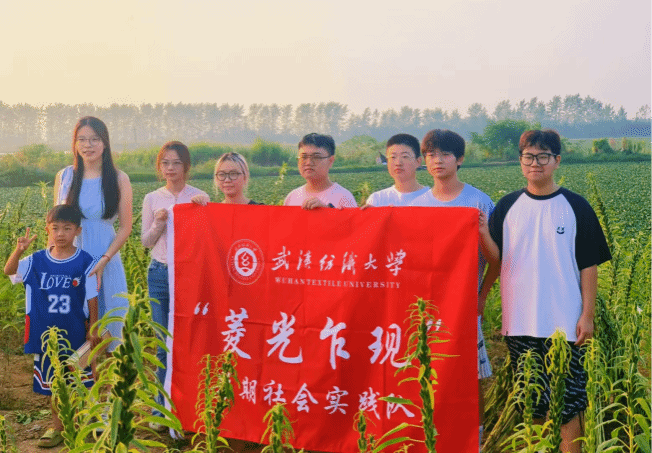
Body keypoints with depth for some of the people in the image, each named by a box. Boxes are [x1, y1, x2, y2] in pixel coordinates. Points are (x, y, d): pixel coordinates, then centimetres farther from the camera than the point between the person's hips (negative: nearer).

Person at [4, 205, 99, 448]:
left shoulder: (85, 262, -9)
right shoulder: (37, 261, -4)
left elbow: (91, 299, -4)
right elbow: (9, 271, -18)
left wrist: (93, 328, -3)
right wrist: (19, 250, -37)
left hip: (76, 334, -2)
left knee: (78, 382, 10)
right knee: (53, 382, 13)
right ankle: (57, 426, 27)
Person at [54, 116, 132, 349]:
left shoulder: (119, 179, -1)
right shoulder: (64, 177, 6)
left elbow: (125, 227, -1)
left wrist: (103, 260, -13)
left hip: (106, 261, -1)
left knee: (108, 323, 0)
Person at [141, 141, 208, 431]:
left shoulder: (200, 198, 2)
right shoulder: (152, 199, 8)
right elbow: (145, 242, 9)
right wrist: (158, 223, -10)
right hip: (160, 274, 2)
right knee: (164, 343, 4)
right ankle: (162, 408, 16)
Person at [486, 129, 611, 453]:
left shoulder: (576, 207, 0)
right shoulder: (508, 207, 6)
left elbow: (589, 265, 1)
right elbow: (496, 258, 3)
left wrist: (588, 315, -3)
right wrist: (482, 233, -16)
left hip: (564, 323, -2)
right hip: (520, 324, 3)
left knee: (567, 402, -1)